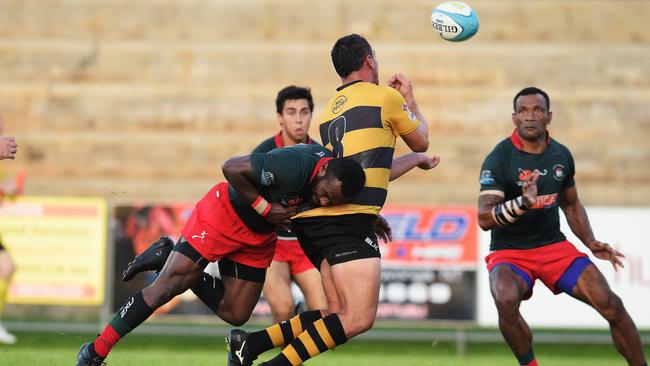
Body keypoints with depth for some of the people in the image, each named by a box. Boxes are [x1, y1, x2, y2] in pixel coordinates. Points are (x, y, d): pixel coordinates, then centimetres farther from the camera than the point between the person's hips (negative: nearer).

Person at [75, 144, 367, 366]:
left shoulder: (338, 168, -12)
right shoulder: (293, 167, -37)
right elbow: (232, 168, -33)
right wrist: (265, 208, -28)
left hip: (259, 238, 8)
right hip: (224, 214, -8)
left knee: (235, 315, 6)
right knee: (167, 287, -9)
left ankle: (168, 258, 22)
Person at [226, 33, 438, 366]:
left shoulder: (332, 107, 24)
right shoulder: (386, 96, 2)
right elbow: (421, 141, 20)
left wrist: (416, 160, 48)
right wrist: (410, 101, 37)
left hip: (312, 217, 9)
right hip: (348, 217, -9)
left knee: (338, 314, 10)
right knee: (359, 318, -14)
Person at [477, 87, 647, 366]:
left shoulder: (561, 155, 3)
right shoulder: (499, 159, -14)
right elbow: (484, 219, -23)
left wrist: (591, 243, 6)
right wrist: (523, 202, -39)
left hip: (554, 246, 4)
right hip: (509, 252, -4)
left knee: (612, 305, -11)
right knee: (506, 301, -36)